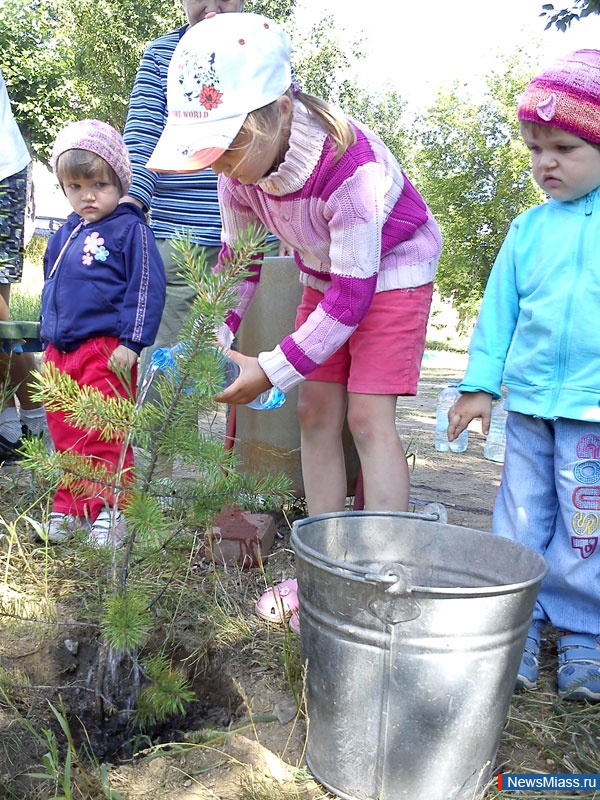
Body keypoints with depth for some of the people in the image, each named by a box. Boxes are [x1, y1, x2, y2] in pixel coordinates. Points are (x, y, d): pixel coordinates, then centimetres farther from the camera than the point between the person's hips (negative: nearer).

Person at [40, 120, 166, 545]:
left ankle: (107, 510, 5)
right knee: (64, 434, 13)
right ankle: (69, 507, 25)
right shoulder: (63, 236, 16)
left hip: (106, 351, -7)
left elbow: (148, 288, -10)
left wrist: (131, 342, -15)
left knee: (104, 435, -5)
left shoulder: (130, 229, -5)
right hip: (60, 352, 8)